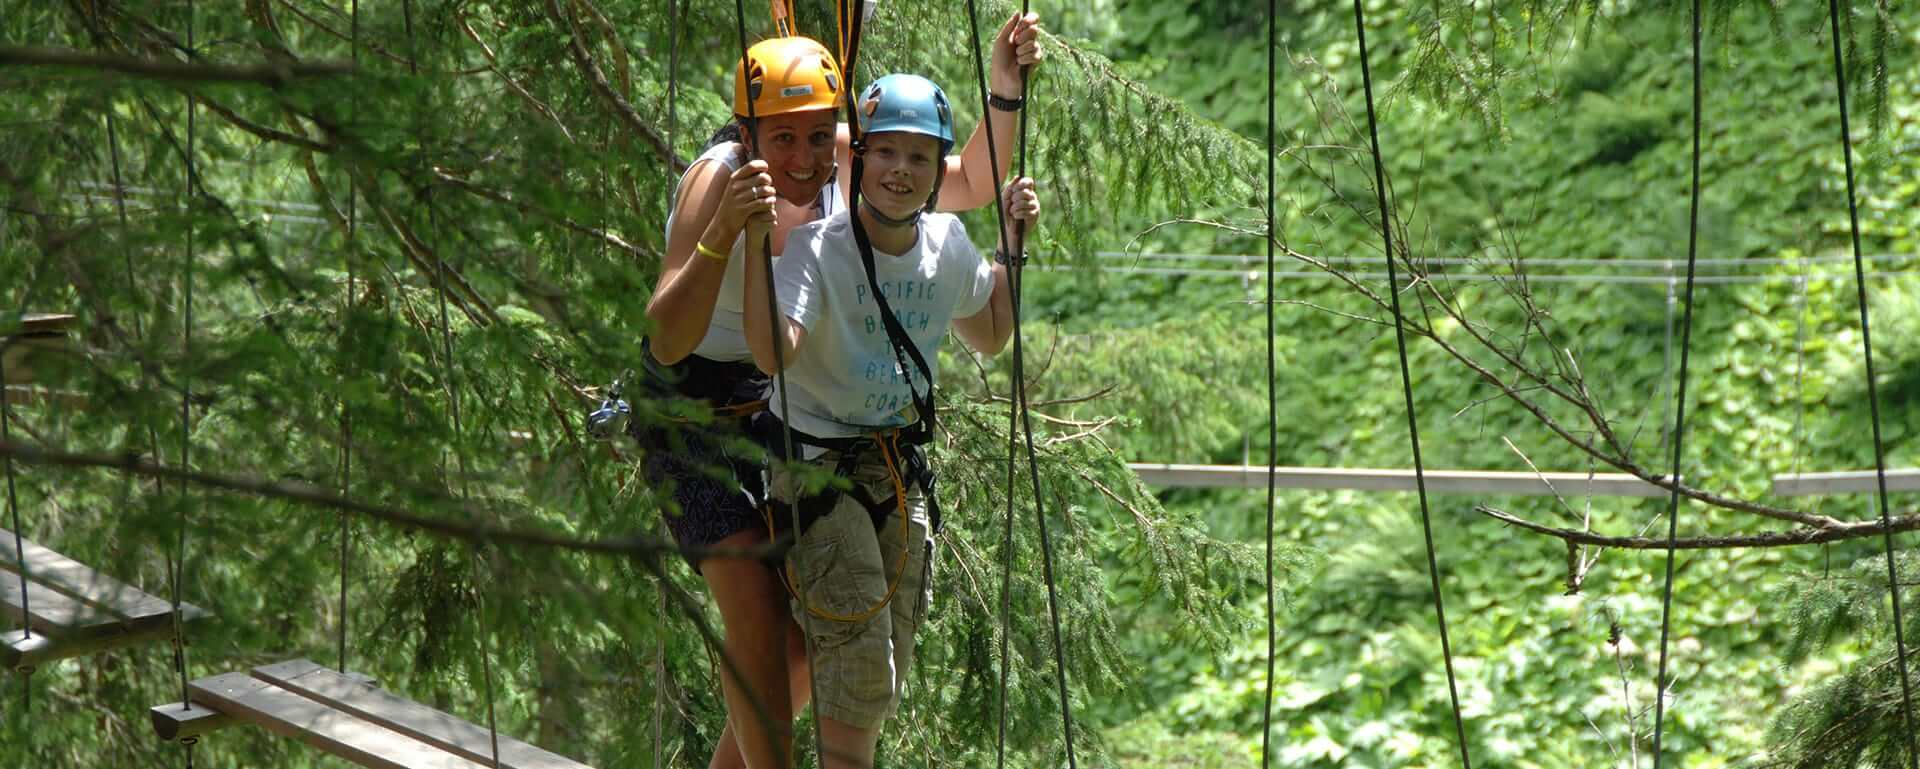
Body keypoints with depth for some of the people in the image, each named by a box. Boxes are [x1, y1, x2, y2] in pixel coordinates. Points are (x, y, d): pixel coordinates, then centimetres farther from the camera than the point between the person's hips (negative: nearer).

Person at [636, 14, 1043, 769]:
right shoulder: (718, 178, -28)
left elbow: (970, 187, 3)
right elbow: (668, 339, -38)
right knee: (755, 607, -21)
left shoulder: (845, 159, -13)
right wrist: (724, 231, -52)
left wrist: (1006, 92, -14)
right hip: (695, 416, -6)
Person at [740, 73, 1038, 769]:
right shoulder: (815, 246, -19)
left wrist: (1012, 245, 10)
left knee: (888, 670, 11)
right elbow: (773, 354, -37)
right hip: (816, 466, -6)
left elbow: (989, 337, 19)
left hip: (901, 469, 6)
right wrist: (757, 242, -43)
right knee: (860, 661, -15)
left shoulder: (947, 243, 0)